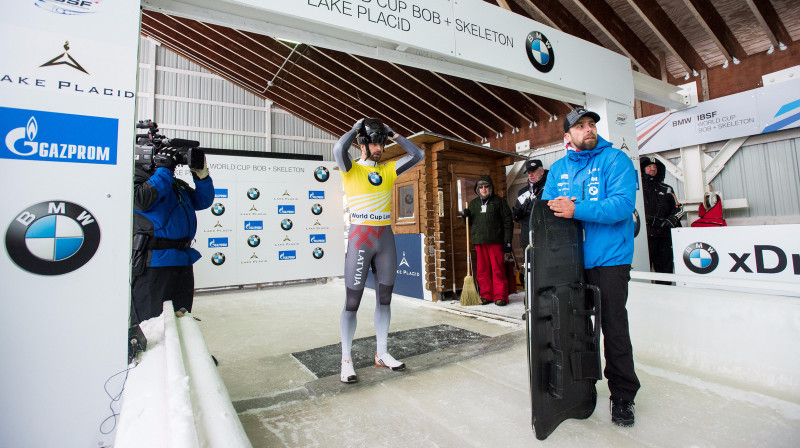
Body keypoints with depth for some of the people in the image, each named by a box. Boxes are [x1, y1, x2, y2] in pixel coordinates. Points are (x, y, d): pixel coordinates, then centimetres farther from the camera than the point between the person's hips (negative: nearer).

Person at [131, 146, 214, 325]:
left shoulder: (178, 184, 20)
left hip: (183, 260, 7)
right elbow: (143, 200, -19)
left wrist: (201, 175, 4)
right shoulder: (137, 176, 0)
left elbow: (202, 202, 17)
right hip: (152, 263, -7)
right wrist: (163, 169, -12)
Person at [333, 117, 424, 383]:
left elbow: (417, 155, 8)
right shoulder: (351, 170, -2)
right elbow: (339, 149, -23)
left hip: (386, 238, 5)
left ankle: (382, 354, 25)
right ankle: (346, 360, 12)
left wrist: (393, 134, 8)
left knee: (384, 298, 11)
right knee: (352, 301, -1)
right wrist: (355, 129, -6)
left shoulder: (388, 170, 12)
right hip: (360, 238, -5)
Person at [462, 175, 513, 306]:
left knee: (498, 269, -3)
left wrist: (507, 241, -6)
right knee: (482, 270, 6)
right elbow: (469, 223, 24)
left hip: (495, 241, -4)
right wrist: (466, 216, 1)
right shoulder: (473, 203, 17)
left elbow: (507, 222, 2)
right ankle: (486, 295, 15)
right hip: (479, 241, 4)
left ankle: (500, 296, 4)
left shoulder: (499, 201, 6)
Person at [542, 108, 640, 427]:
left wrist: (576, 210, -24)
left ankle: (622, 395, 20)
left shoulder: (615, 159, -4)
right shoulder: (558, 169, 12)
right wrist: (555, 207, -11)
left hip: (609, 260, -4)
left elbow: (622, 204, -17)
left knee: (614, 329, 1)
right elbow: (545, 207, 11)